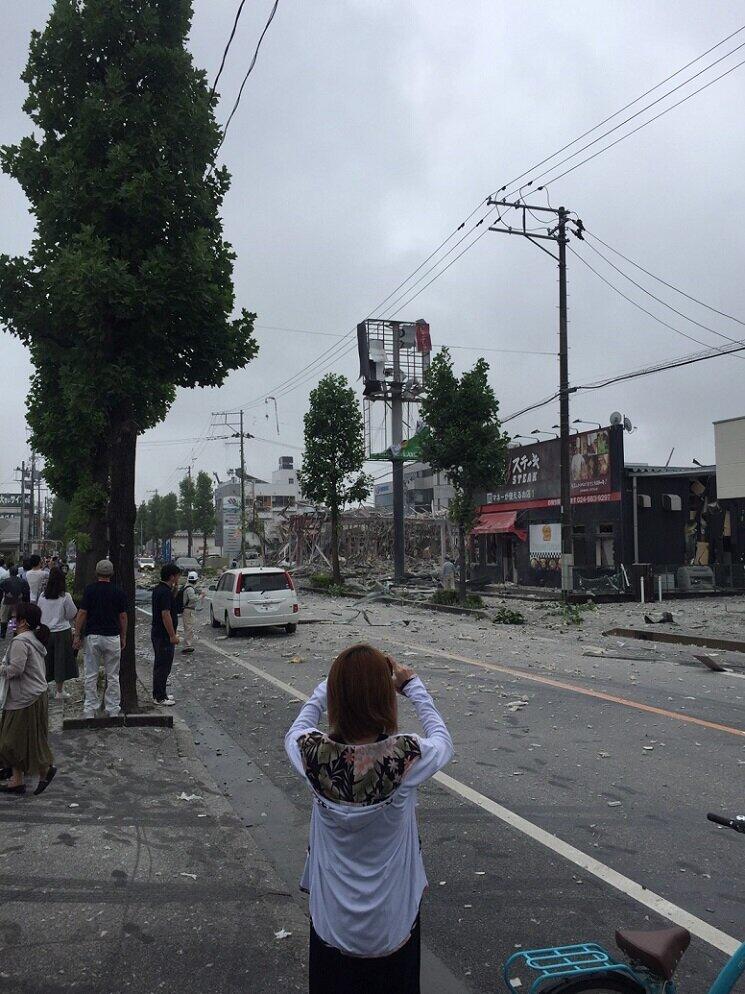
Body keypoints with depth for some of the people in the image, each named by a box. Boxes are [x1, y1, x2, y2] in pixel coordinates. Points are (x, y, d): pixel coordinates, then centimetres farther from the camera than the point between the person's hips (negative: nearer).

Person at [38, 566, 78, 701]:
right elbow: (72, 615, -5)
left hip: (45, 632, 3)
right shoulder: (65, 597, -12)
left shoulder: (42, 596, -2)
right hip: (61, 632, -3)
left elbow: (39, 613, 8)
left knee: (45, 660, 13)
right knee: (61, 660, 6)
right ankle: (60, 691, 12)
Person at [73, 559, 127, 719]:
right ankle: (113, 709, 12)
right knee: (113, 676, 8)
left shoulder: (89, 589, -4)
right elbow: (123, 616, 2)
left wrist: (77, 635, 1)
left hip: (92, 636, -1)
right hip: (113, 637, 1)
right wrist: (123, 637, 12)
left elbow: (82, 613, -6)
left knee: (91, 675, 7)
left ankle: (90, 709, 10)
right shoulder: (118, 591, 0)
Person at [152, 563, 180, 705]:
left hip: (157, 632, 11)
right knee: (164, 665, -4)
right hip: (164, 635, -11)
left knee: (160, 664, 17)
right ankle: (160, 697, 1)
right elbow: (165, 614, -25)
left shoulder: (158, 589, 10)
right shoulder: (165, 592, -21)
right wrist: (173, 635, -22)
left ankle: (159, 693, 26)